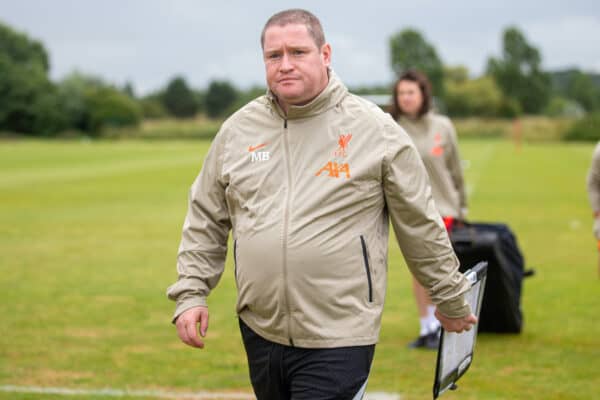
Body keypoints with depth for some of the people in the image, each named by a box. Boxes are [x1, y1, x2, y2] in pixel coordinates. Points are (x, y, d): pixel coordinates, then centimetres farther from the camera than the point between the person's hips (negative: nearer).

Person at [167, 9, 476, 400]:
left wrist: (451, 299, 10)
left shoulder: (375, 130, -5)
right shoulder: (238, 129, 5)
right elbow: (205, 221, 13)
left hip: (338, 340, -4)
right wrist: (191, 293, 5)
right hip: (259, 332, 5)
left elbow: (421, 225, 2)